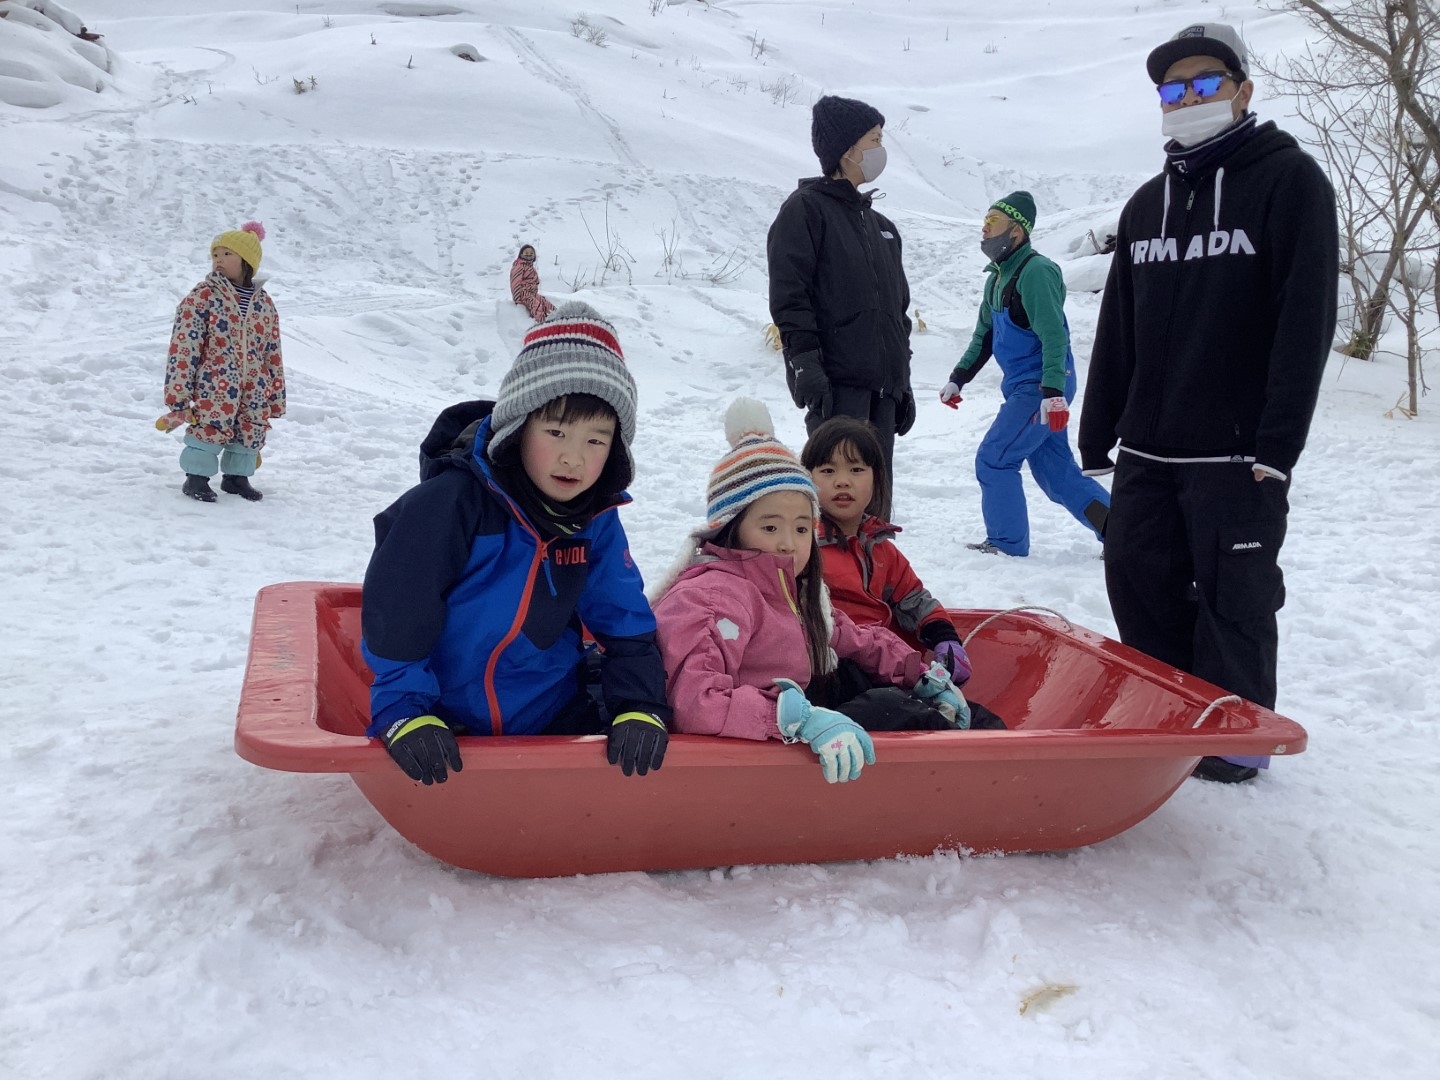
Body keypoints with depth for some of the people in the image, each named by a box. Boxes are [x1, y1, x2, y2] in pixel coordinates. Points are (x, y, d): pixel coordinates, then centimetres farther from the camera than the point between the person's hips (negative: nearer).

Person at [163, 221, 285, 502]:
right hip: (213, 387, -4)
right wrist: (178, 395, -13)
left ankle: (237, 476, 29)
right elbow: (183, 347, -8)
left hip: (254, 391, 4)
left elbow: (273, 353, 13)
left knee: (250, 433, 10)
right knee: (209, 430, -4)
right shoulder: (202, 296, -5)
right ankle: (197, 477, 15)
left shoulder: (264, 303, 8)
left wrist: (275, 396, 13)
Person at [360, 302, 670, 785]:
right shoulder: (449, 502, -17)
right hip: (452, 731, -2)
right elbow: (395, 614, -16)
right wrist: (405, 713, -20)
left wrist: (639, 708, -12)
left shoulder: (596, 520, -2)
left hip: (561, 721, 3)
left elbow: (625, 620, 2)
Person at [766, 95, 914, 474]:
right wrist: (805, 364, -19)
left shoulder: (881, 225, 23)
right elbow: (788, 296, -10)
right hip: (836, 383, -8)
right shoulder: (806, 208, 0)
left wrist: (903, 379, 21)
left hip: (883, 386, 8)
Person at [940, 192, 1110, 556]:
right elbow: (985, 336, 25)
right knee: (1057, 472, 9)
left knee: (993, 460, -6)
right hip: (1023, 389, 9)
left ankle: (1007, 543, 6)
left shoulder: (1035, 271, -15)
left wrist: (1053, 392, -29)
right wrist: (957, 379, 21)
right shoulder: (997, 278, 15)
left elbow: (1054, 336, -22)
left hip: (1042, 390, -9)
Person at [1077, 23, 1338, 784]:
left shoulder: (1289, 180, -2)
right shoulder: (1146, 203, 15)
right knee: (1136, 579, 8)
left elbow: (1307, 318, -11)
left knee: (1234, 599, 0)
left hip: (1237, 449, -6)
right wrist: (1097, 435, 11)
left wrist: (1278, 443, -18)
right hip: (1147, 447, 6)